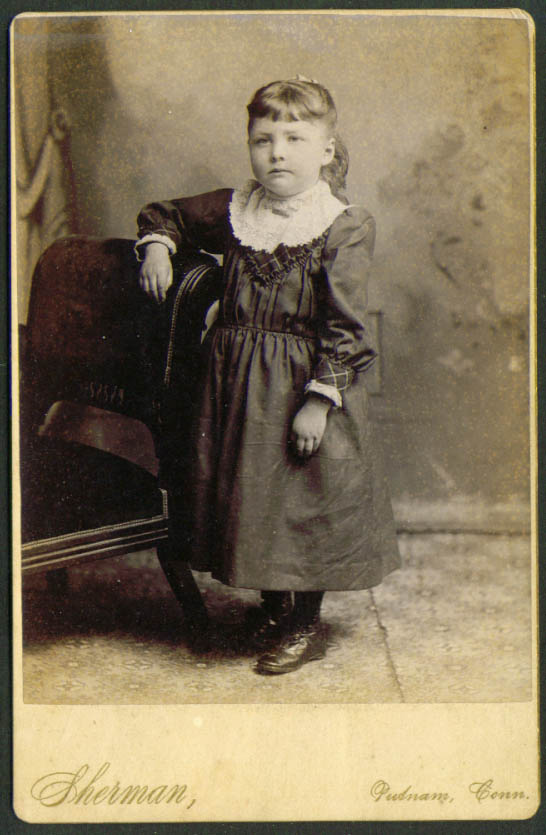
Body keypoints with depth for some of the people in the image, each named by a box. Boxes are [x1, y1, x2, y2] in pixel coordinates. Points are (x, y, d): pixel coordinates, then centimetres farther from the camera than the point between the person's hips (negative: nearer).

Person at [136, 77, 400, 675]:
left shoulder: (345, 228, -11)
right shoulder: (231, 210, 3)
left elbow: (345, 328, -13)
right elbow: (165, 215, 23)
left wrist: (319, 399, -18)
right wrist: (157, 245, 1)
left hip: (305, 382, -5)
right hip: (234, 380, 5)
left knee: (303, 498, 3)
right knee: (240, 489, 13)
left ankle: (305, 623, 23)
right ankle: (272, 605, 34)